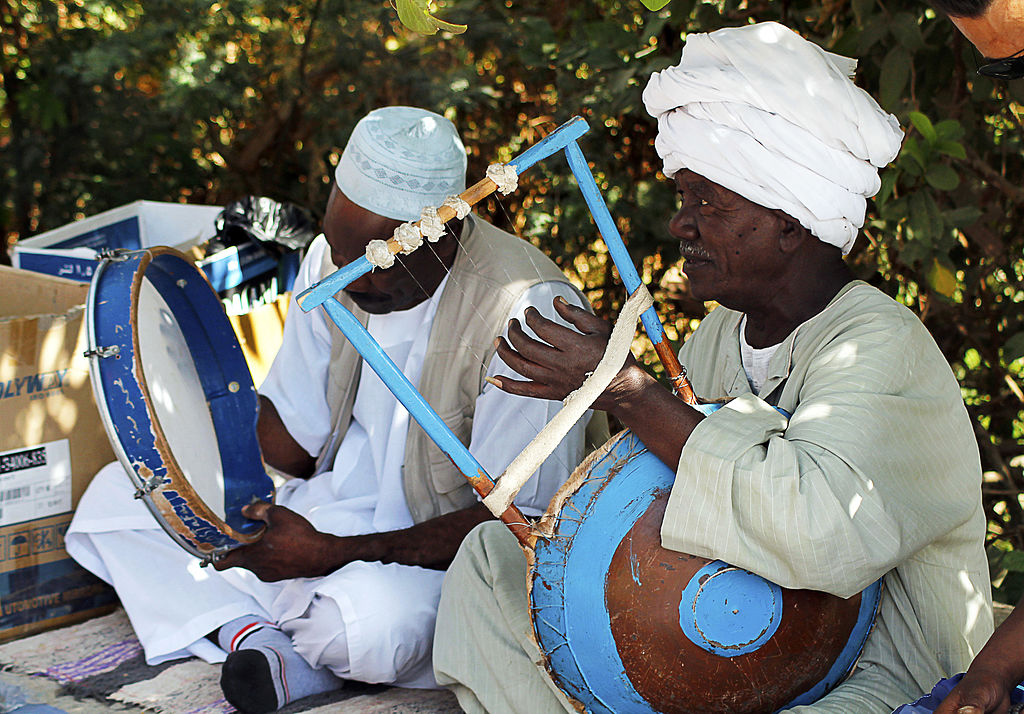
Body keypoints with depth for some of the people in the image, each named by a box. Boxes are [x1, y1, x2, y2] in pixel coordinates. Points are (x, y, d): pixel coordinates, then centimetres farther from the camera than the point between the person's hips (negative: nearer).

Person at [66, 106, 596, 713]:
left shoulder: (528, 314, -23)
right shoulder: (335, 262, -1)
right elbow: (289, 436, 7)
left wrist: (331, 554, -26)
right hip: (324, 516, 7)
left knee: (372, 615, -41)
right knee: (116, 495, -1)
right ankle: (253, 637, -23)